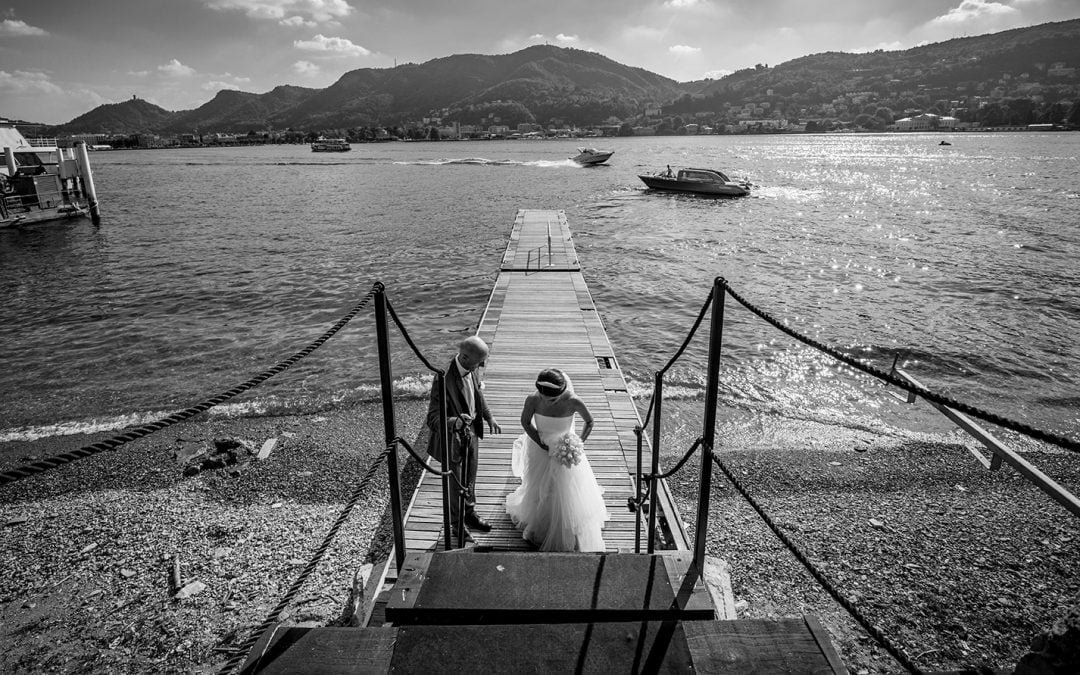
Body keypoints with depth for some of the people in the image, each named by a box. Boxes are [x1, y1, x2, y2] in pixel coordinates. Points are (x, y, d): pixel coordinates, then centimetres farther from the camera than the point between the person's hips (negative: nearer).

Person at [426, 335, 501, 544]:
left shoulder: (470, 369, -12)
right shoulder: (445, 381, -36)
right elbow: (432, 420, -34)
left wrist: (488, 417, 12)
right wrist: (455, 422, -52)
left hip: (471, 431, 7)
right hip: (452, 438, -7)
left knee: (470, 477, 28)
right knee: (455, 483, 17)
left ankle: (470, 514, 52)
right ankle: (457, 523, 42)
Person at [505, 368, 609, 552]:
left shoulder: (573, 402, -30)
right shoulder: (532, 399, -28)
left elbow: (589, 422, -10)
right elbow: (525, 422, -10)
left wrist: (580, 443, -23)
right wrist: (543, 445, -18)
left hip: (565, 452, -1)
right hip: (539, 448, 1)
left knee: (568, 494, 10)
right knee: (538, 490, 22)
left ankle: (567, 538, 37)